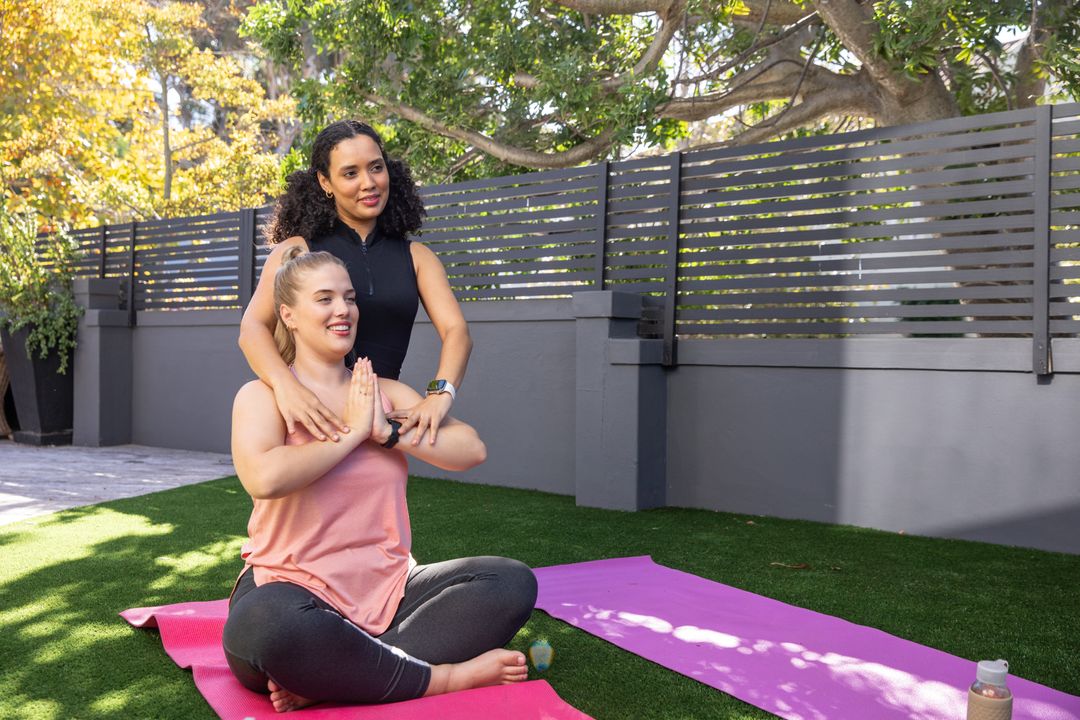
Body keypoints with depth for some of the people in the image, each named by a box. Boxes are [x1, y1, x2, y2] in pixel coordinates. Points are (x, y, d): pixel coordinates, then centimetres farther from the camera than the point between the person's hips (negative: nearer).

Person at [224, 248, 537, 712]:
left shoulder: (387, 392, 12)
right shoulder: (263, 395, -1)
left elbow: (472, 450, -1)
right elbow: (263, 478, -24)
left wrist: (387, 431, -11)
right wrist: (351, 430, -13)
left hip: (386, 590, 5)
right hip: (294, 589, -5)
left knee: (513, 582, -14)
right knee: (265, 629, -40)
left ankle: (330, 680, -23)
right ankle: (446, 677, -20)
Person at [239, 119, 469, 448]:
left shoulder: (415, 257, 6)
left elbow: (456, 330, -6)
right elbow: (252, 328, -13)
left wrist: (441, 393, -27)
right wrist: (285, 385, -34)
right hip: (311, 414, -2)